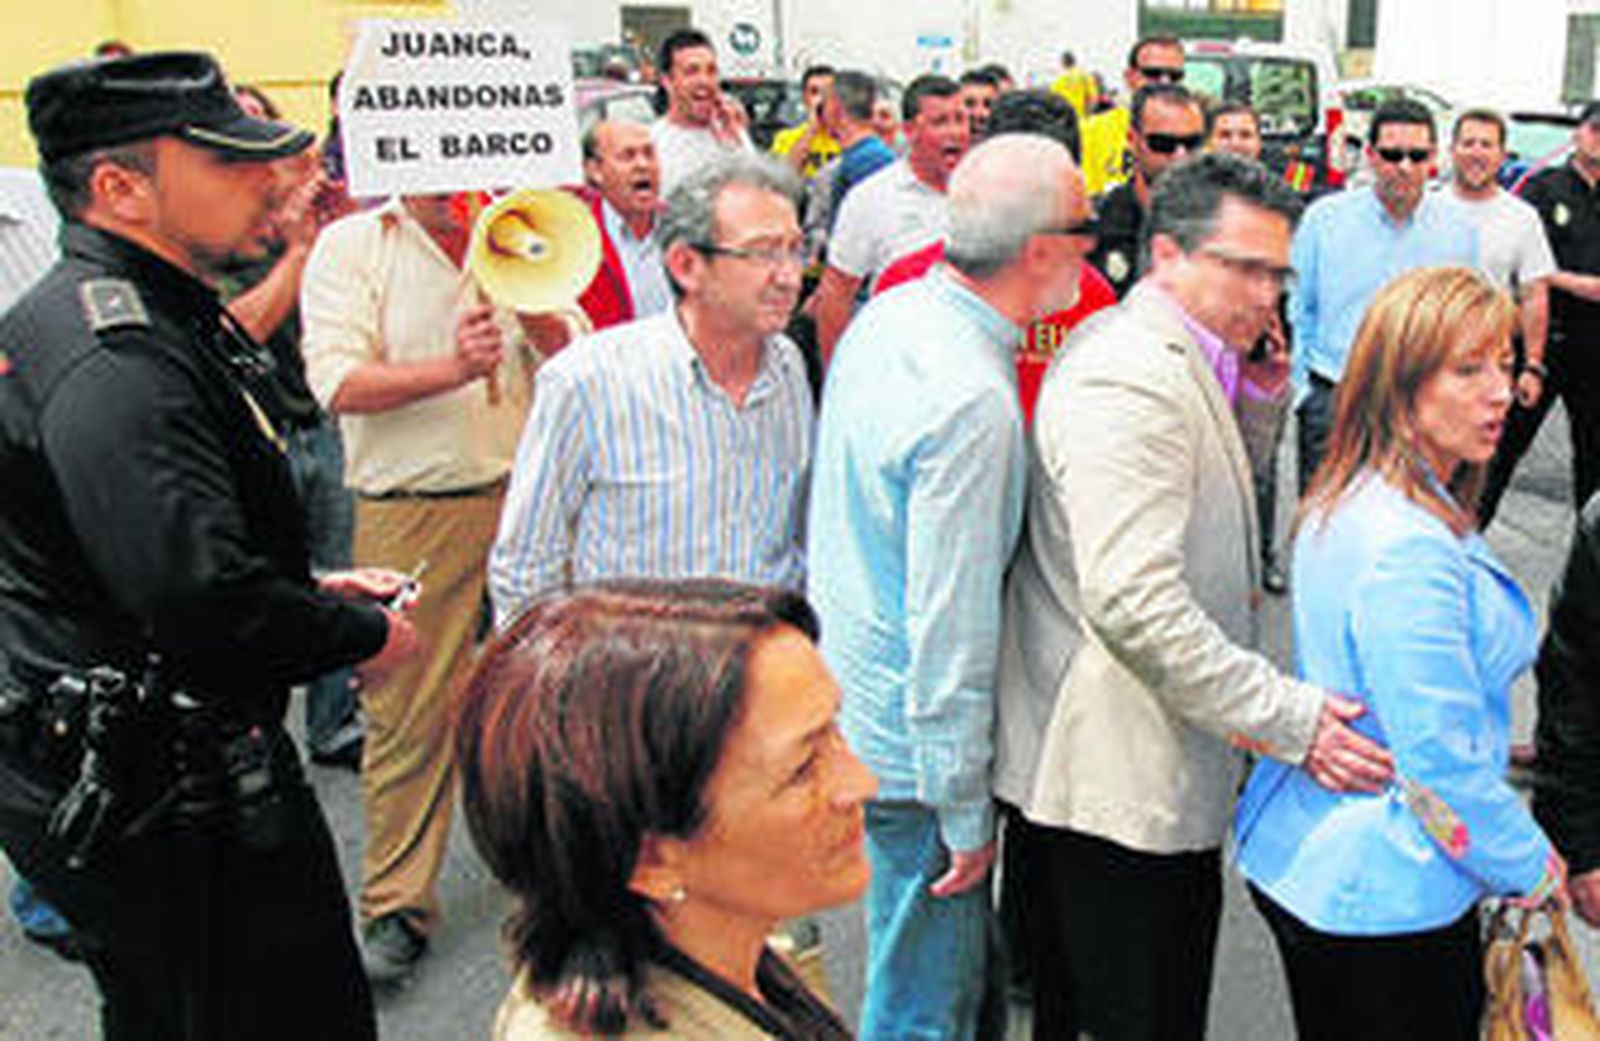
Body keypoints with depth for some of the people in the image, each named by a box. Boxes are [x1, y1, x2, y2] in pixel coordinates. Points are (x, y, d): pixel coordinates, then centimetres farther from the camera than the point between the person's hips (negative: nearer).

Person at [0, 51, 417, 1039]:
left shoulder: (153, 320, 10)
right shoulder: (111, 356, -24)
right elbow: (208, 602, -32)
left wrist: (310, 588, 10)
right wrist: (364, 632, -15)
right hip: (160, 806, -11)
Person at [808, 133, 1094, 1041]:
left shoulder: (889, 316, 2)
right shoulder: (972, 403, -29)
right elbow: (951, 626, -27)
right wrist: (967, 814, -17)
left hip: (850, 688, 9)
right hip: (913, 742, -9)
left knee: (963, 962, 26)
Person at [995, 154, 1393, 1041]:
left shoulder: (1178, 361, 11)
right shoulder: (1128, 379, -23)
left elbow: (1200, 502, 23)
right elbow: (1134, 600, -30)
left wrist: (1255, 410, 5)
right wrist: (1289, 718, -26)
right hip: (1123, 774, -10)